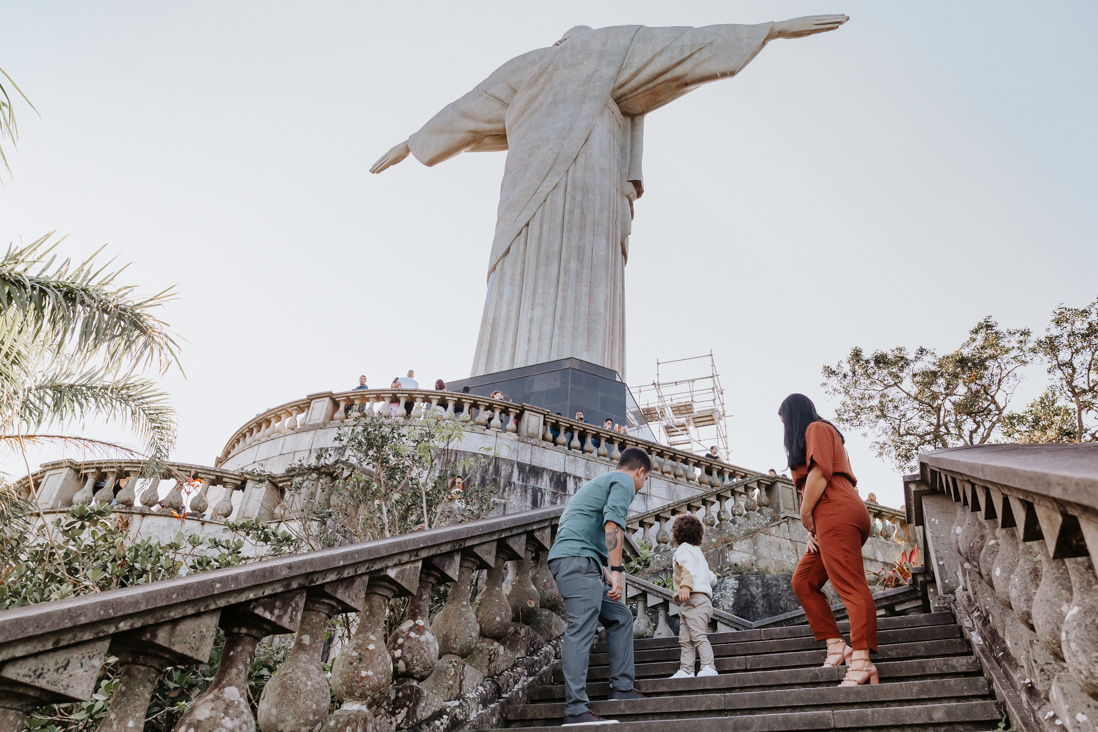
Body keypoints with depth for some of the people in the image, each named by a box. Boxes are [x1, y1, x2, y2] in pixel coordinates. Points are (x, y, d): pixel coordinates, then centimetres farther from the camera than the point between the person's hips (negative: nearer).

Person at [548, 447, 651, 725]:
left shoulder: (600, 482, 32)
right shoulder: (624, 481, 2)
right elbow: (613, 522, -15)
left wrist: (606, 576, 41)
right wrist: (616, 571, -19)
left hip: (582, 565, 10)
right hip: (577, 558, -10)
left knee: (620, 617, 15)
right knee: (581, 629, -15)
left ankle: (622, 688, 15)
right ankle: (576, 709, -18)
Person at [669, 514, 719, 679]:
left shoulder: (683, 549, 2)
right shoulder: (697, 551, 28)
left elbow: (689, 567, -20)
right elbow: (712, 579, 28)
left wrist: (685, 586, -35)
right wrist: (712, 577, 51)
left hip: (695, 598, -10)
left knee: (698, 635, -17)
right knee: (685, 639, 5)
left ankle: (709, 667, -23)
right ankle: (686, 670, 0)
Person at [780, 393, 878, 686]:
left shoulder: (816, 428, 4)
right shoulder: (821, 433, 32)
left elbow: (819, 471, -13)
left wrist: (805, 514, -7)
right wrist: (812, 531, 13)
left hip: (836, 513, -10)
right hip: (831, 520, 10)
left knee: (850, 587, -17)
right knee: (803, 581, 11)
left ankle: (861, 662, -24)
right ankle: (836, 646, 5)